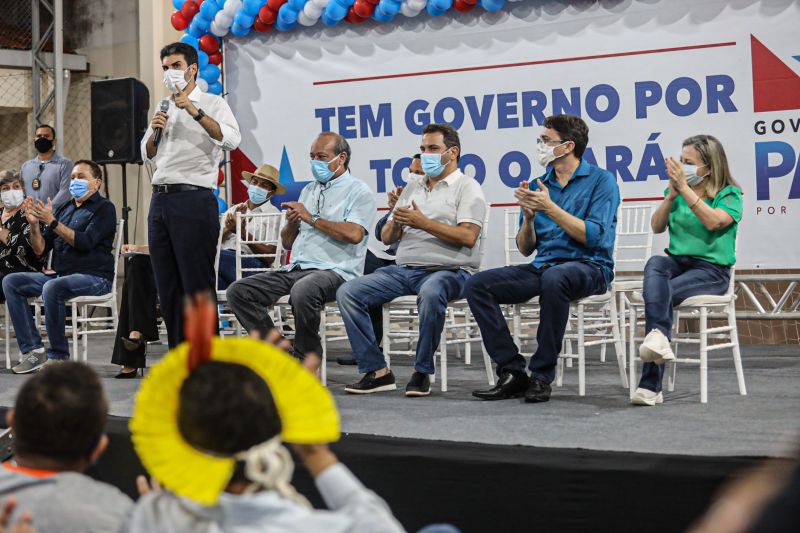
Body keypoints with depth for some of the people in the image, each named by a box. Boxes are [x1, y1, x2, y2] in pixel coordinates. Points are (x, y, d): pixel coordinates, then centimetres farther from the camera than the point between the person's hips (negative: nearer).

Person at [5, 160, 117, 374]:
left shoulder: (104, 208, -1)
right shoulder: (65, 209, 19)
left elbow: (84, 242, -17)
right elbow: (40, 249, 15)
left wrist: (52, 222, -18)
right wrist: (34, 224, -3)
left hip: (94, 277, -8)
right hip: (59, 274, 8)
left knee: (52, 287, -36)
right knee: (10, 282, -7)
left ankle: (59, 356, -24)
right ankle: (33, 350, -14)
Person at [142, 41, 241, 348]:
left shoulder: (211, 104, 0)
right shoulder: (164, 108, 21)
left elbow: (231, 140, -18)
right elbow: (147, 156, 24)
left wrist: (194, 111, -21)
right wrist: (154, 131, 4)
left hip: (193, 199, -7)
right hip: (160, 199, 7)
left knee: (197, 285, -8)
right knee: (168, 286, 8)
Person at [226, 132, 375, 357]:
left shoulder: (358, 191, 2)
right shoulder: (308, 190, 25)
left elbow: (354, 234, -18)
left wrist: (311, 218, -9)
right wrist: (291, 223, 2)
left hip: (333, 270, -7)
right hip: (295, 269, 8)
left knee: (302, 291, -40)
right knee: (237, 292, -9)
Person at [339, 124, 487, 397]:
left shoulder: (467, 188, 3)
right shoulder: (413, 185, 22)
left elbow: (468, 237, -13)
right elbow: (386, 238, 22)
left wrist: (423, 223, -14)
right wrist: (396, 223, -2)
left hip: (448, 270, -6)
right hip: (404, 270, 6)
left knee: (431, 292, -42)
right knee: (347, 292, -12)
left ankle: (422, 371, -24)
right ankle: (377, 371, -13)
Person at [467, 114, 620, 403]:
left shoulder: (601, 180, 0)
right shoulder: (539, 185, 16)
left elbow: (594, 236, -13)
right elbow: (526, 248, 15)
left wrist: (550, 208, -14)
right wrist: (528, 217, -5)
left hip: (589, 267, -6)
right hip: (542, 266, 6)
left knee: (553, 278, -41)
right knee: (478, 284, -15)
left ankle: (541, 376, -29)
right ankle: (513, 372, -16)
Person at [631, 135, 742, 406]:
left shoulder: (730, 194, 1)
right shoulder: (679, 190, 15)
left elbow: (714, 222, -19)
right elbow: (657, 227, 9)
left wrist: (685, 189, -18)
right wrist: (671, 195, -4)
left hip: (712, 269, -4)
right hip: (677, 261, 4)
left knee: (662, 294, -31)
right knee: (655, 264, -34)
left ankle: (650, 385, -38)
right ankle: (659, 337, -56)